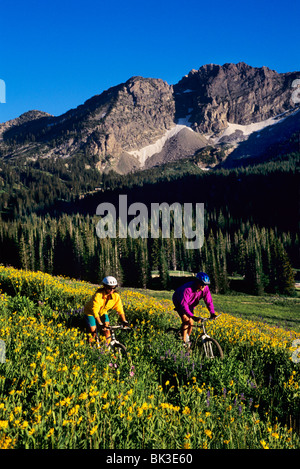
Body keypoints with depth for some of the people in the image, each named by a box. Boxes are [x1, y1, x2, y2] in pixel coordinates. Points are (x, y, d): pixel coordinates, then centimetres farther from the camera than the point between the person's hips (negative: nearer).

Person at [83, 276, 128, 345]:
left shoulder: (116, 296, -21)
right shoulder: (98, 295, -35)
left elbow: (120, 309, -16)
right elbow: (95, 311, -38)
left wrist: (124, 321, -25)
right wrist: (100, 323, -44)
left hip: (102, 312, 4)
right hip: (90, 312, -4)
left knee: (107, 330, -9)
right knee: (93, 330, -10)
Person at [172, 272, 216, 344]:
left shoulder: (205, 288, -24)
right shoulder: (188, 289, -41)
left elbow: (209, 301, -22)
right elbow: (184, 304, -47)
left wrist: (212, 313, -38)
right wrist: (192, 316, -58)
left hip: (190, 304, 5)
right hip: (179, 302, -5)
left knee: (191, 323, -1)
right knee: (186, 321, -20)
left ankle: (187, 339, 23)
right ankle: (183, 341, -7)